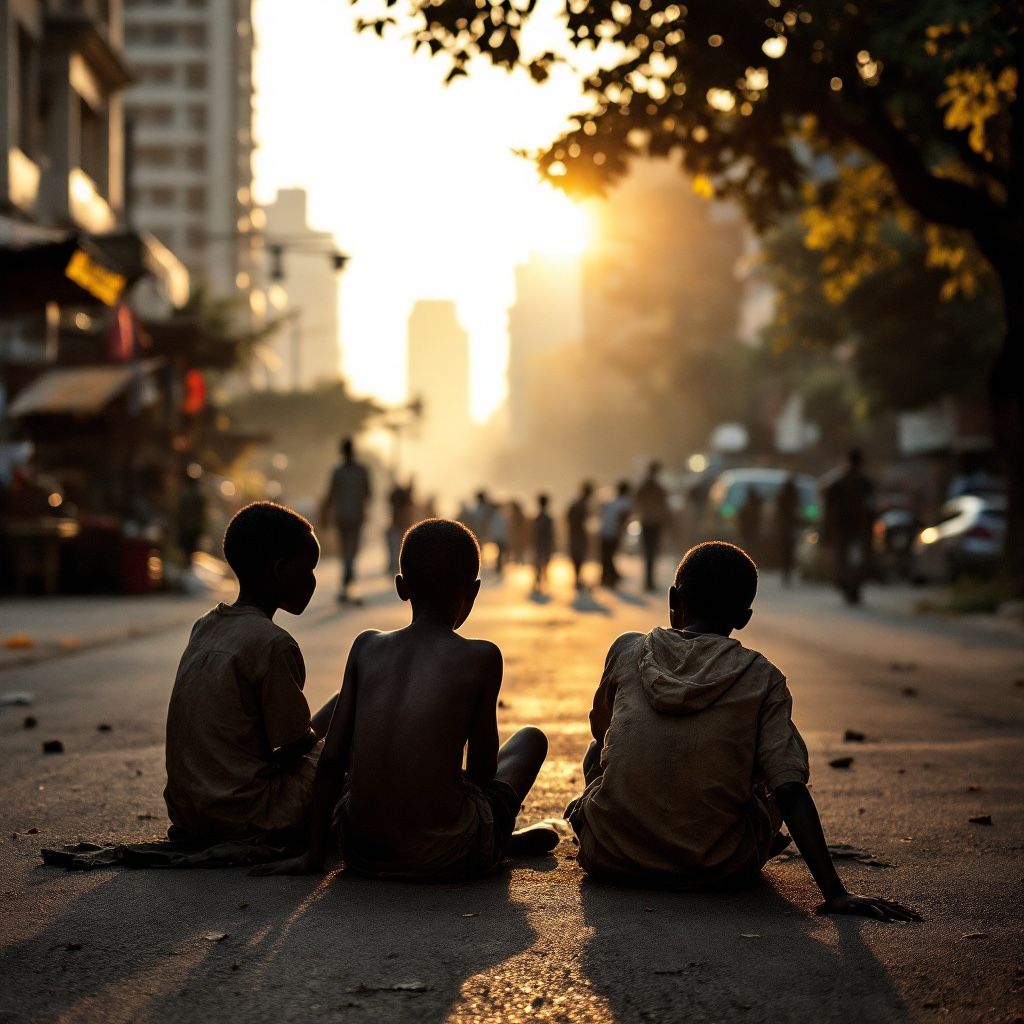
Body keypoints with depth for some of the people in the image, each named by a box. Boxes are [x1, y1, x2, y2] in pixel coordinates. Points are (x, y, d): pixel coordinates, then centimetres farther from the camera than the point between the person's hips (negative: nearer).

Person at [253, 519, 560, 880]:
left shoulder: (366, 647, 7)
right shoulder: (482, 658, -1)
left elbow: (331, 759, 7)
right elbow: (482, 769, 5)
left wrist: (314, 853, 13)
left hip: (361, 852, 3)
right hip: (447, 857, -2)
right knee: (531, 738, 22)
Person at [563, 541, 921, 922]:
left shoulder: (628, 651, 1)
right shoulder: (762, 680, -3)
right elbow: (790, 787, -13)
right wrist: (835, 892, -15)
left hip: (612, 858, 1)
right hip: (717, 866, -1)